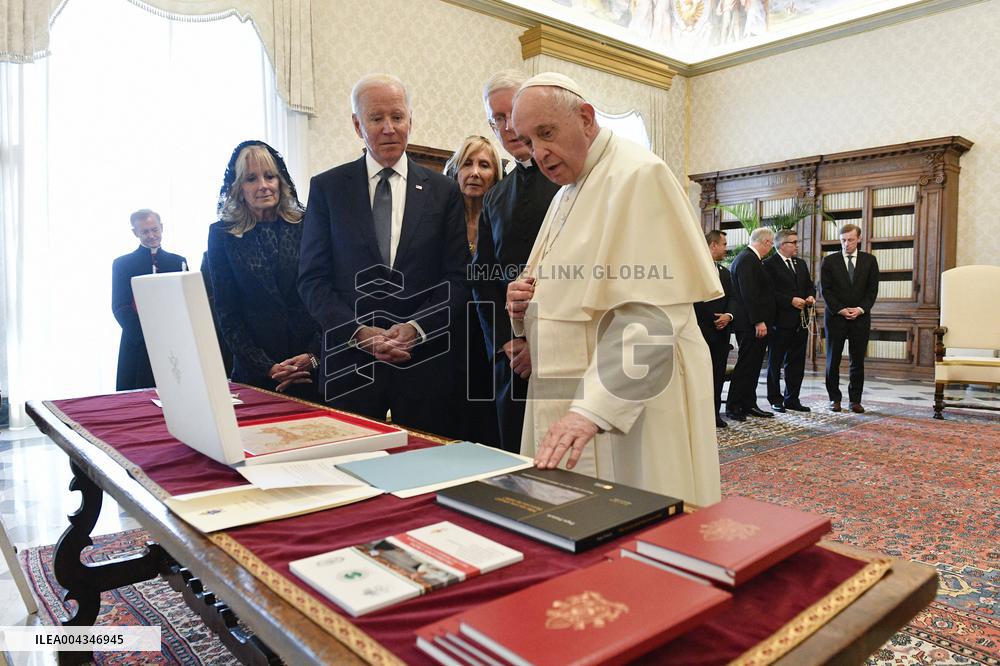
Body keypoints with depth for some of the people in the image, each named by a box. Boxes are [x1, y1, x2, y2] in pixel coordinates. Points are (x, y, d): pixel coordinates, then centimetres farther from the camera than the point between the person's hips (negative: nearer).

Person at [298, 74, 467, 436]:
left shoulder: (444, 191, 6)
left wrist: (415, 328, -12)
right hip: (350, 362, 0)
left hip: (425, 362, 1)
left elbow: (457, 279, 3)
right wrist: (359, 332, -12)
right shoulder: (327, 188, 6)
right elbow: (312, 279, 2)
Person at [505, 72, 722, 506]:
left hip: (632, 404, -8)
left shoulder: (638, 176, -12)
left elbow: (648, 317, -21)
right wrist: (526, 307, 1)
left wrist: (591, 410, -28)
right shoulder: (568, 191, 16)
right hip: (571, 404, 8)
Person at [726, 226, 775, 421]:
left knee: (753, 365, 12)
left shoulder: (749, 258, 17)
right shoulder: (748, 260, -15)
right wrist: (758, 322, -22)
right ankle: (733, 407, 1)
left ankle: (748, 405, 18)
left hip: (754, 323, 10)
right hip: (752, 324, -10)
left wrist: (761, 321, 17)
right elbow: (748, 294, -22)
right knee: (746, 365, -5)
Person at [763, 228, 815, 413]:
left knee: (797, 363, 11)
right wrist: (791, 300, -19)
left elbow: (810, 286, 22)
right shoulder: (769, 264, -9)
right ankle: (775, 400, 14)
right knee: (775, 363, 5)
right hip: (780, 322, -7)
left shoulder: (801, 264, 17)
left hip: (800, 321, 7)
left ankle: (792, 399, 20)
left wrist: (811, 297, 1)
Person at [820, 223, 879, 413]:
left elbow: (872, 289, 4)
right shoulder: (829, 261, 3)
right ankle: (834, 398, 11)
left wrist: (860, 309, -10)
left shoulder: (869, 260, 7)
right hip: (835, 317, -1)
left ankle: (855, 400, 11)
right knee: (833, 360, 2)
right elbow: (825, 290, -2)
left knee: (858, 361, 4)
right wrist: (841, 310, -11)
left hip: (861, 317, 1)